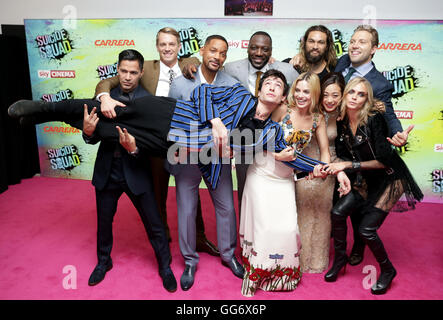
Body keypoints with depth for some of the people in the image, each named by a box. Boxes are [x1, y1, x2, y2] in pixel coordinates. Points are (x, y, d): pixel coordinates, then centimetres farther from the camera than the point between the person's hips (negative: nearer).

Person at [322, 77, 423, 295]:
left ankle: (387, 270, 16)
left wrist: (349, 165, -25)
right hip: (366, 180, 6)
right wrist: (330, 167, -17)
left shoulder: (374, 119, -23)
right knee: (338, 212, -11)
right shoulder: (342, 121, -5)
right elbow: (343, 155, 2)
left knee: (366, 229, -12)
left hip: (390, 178, -5)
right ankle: (340, 258, 13)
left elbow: (383, 161, -23)